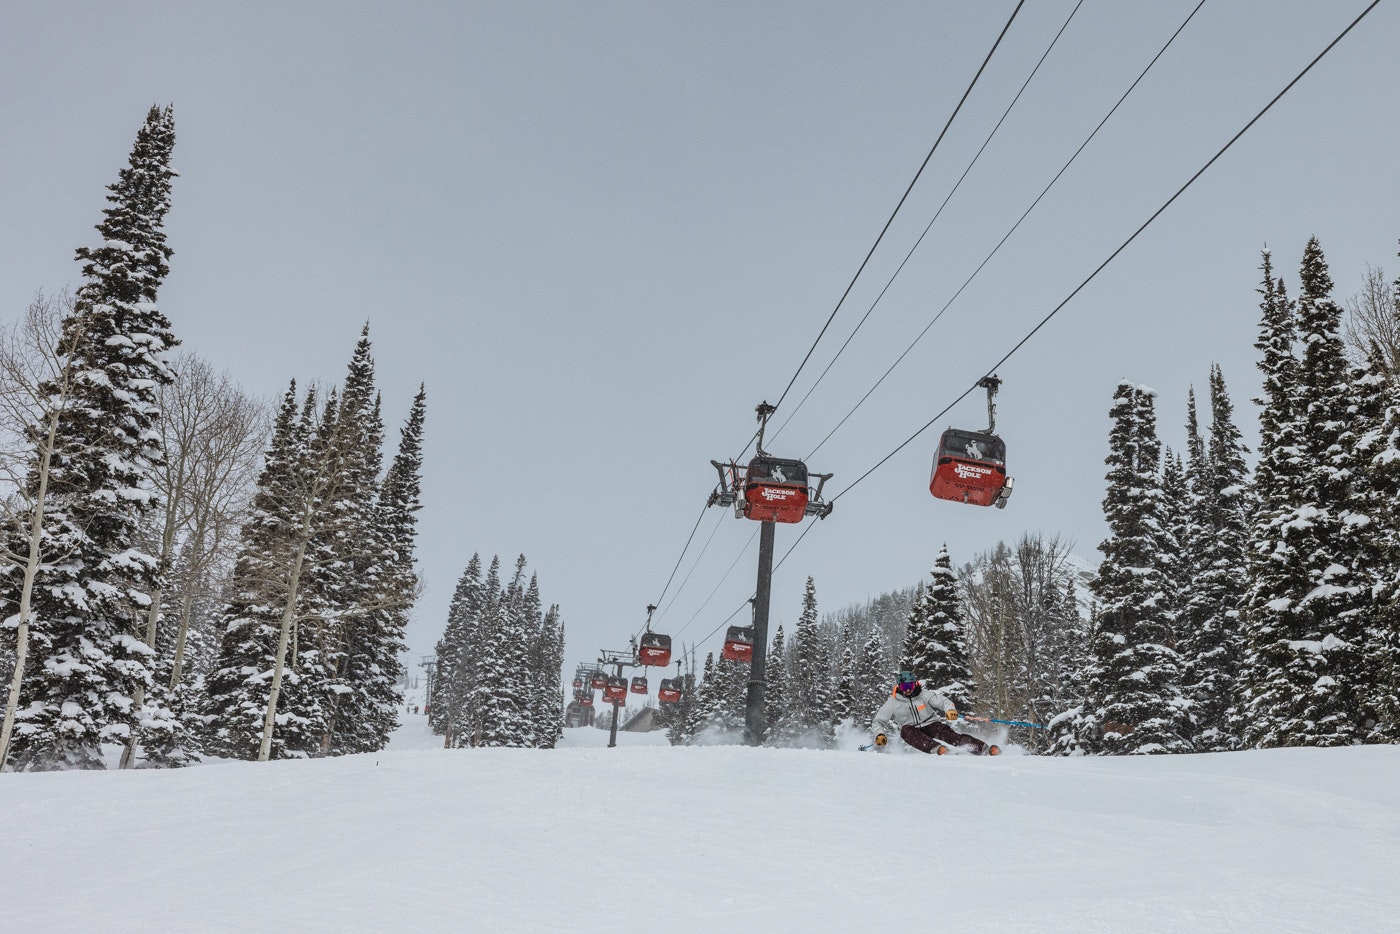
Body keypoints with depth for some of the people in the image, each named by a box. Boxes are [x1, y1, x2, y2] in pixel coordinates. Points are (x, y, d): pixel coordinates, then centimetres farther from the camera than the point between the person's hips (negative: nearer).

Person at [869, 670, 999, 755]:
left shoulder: (924, 694, -6)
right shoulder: (892, 703, -5)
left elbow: (942, 700, -16)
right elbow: (877, 721, -2)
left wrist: (950, 709, -39)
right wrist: (880, 734, -22)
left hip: (930, 724, -1)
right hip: (911, 729, 1)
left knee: (946, 732, -29)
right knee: (905, 730, -33)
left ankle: (984, 749, -38)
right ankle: (936, 748, -52)